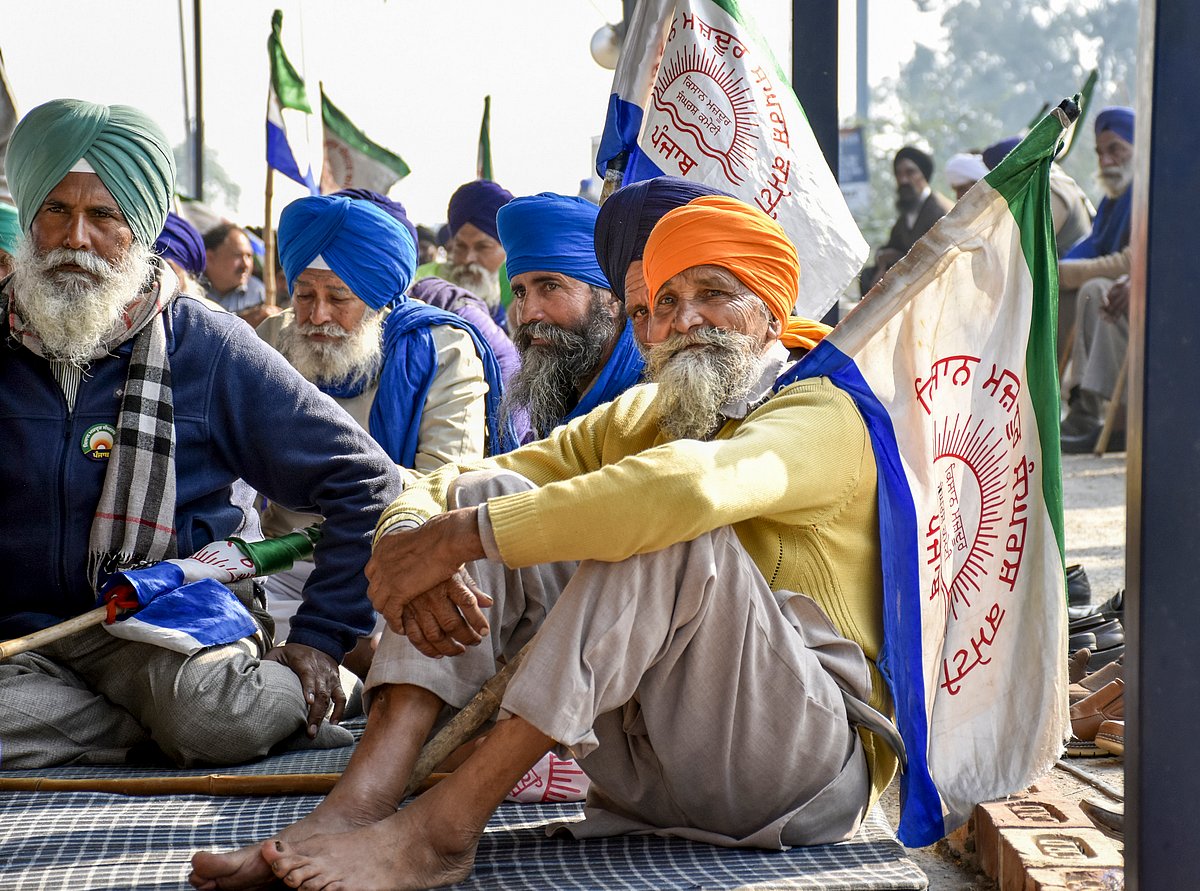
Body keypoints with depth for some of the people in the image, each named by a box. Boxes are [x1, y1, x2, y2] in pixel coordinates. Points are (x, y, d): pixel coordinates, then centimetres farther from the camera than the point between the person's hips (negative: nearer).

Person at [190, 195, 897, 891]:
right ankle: (358, 805, -22)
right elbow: (439, 492, 6)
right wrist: (416, 540, -20)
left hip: (807, 757, -6)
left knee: (674, 530, -31)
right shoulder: (629, 419, 15)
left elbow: (690, 486, -31)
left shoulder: (823, 415, -7)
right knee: (489, 495, -5)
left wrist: (461, 537, -29)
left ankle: (444, 825, -30)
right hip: (647, 763, 6)